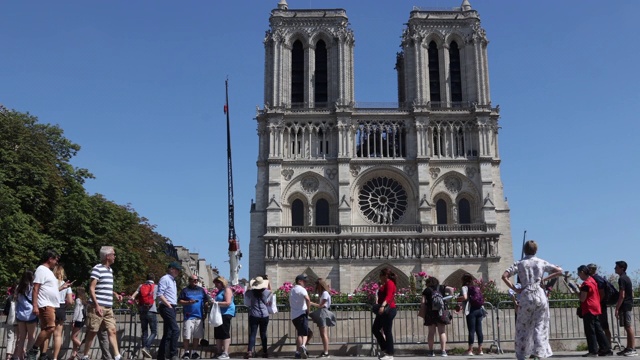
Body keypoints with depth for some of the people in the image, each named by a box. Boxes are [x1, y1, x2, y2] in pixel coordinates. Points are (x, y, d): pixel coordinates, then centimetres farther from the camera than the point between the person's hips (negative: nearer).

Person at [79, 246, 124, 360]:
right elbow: (91, 288, -14)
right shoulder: (97, 269, -10)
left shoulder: (110, 270, 15)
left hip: (108, 308, 8)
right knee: (92, 332, 1)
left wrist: (115, 294, 11)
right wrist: (97, 305, -21)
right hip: (97, 306, -7)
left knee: (112, 331, 1)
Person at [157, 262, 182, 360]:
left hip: (171, 308, 10)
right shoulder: (165, 279, -8)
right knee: (176, 330, -17)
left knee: (168, 333, 9)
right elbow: (160, 295, -17)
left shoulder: (172, 280, 21)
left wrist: (173, 306, 13)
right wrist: (169, 305, -16)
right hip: (166, 308, -10)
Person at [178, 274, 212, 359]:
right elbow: (179, 301, 0)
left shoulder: (201, 290, 15)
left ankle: (193, 351, 17)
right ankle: (186, 352, 7)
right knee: (186, 336, -5)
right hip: (188, 316, -3)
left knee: (197, 336, 6)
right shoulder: (185, 290, 6)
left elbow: (207, 300, 14)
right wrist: (188, 302, -13)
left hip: (199, 316, 3)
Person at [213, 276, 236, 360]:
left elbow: (228, 303, -18)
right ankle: (220, 352, 12)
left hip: (226, 313, -10)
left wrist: (216, 303, -16)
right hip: (220, 314, 10)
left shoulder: (227, 290, -6)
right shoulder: (220, 291, 21)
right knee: (218, 334, 7)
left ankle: (225, 353, -15)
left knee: (225, 333, -13)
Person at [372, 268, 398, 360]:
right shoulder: (385, 284, 19)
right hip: (384, 310, 11)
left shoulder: (390, 283, -12)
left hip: (388, 310, -11)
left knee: (387, 332, -6)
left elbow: (389, 296, -27)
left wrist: (383, 306, -40)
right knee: (375, 329, 12)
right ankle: (384, 349, 20)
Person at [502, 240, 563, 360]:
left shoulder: (519, 263, 4)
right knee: (540, 325, 5)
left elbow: (504, 276, -6)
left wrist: (515, 289, -1)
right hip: (540, 295, 1)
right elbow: (559, 271, 9)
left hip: (526, 295, -1)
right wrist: (544, 279, 9)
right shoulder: (542, 262, 7)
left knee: (522, 326, 8)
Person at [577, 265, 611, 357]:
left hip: (588, 309, -9)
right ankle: (606, 349, 13)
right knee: (598, 329, 12)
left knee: (590, 331, -4)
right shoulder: (592, 280, 12)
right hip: (595, 308, 9)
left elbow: (582, 299, -17)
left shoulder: (585, 284, -16)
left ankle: (593, 351, -2)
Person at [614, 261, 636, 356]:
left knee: (628, 327, -8)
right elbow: (631, 294, 21)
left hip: (624, 306, -10)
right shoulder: (627, 278, 16)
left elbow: (622, 296, -19)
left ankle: (633, 349, -6)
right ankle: (628, 348, 15)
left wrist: (617, 308, -18)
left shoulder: (621, 279, -14)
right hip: (629, 305, 10)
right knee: (628, 327, 11)